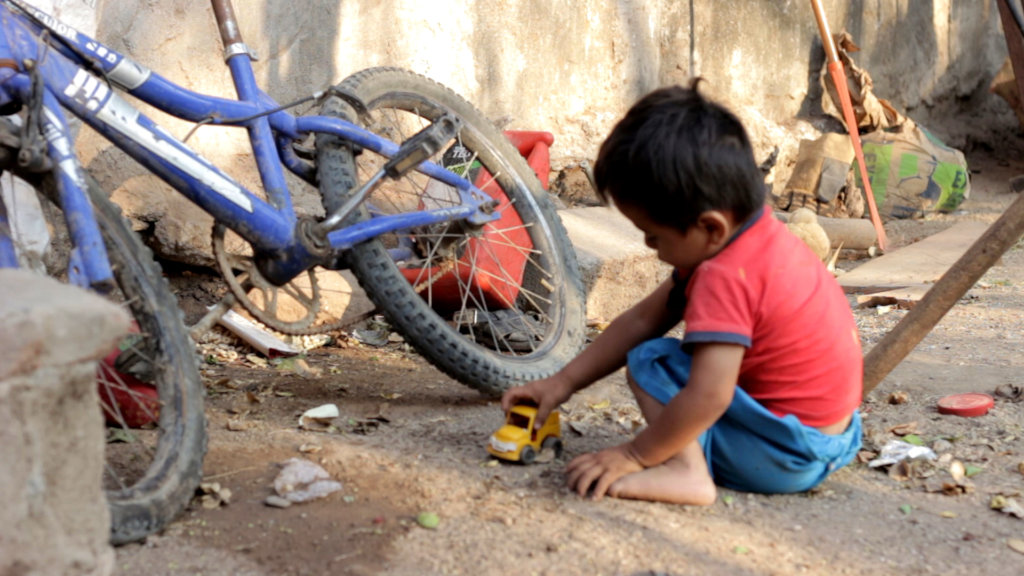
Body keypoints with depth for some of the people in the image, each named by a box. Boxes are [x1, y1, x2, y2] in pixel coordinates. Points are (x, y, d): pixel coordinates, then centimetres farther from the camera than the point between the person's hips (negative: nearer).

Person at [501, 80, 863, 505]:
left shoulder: (725, 278, -25)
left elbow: (707, 397, -32)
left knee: (650, 359, -9)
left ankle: (687, 471, -25)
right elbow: (643, 319, 9)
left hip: (790, 457, -10)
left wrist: (635, 454, -19)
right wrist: (563, 382, 9)